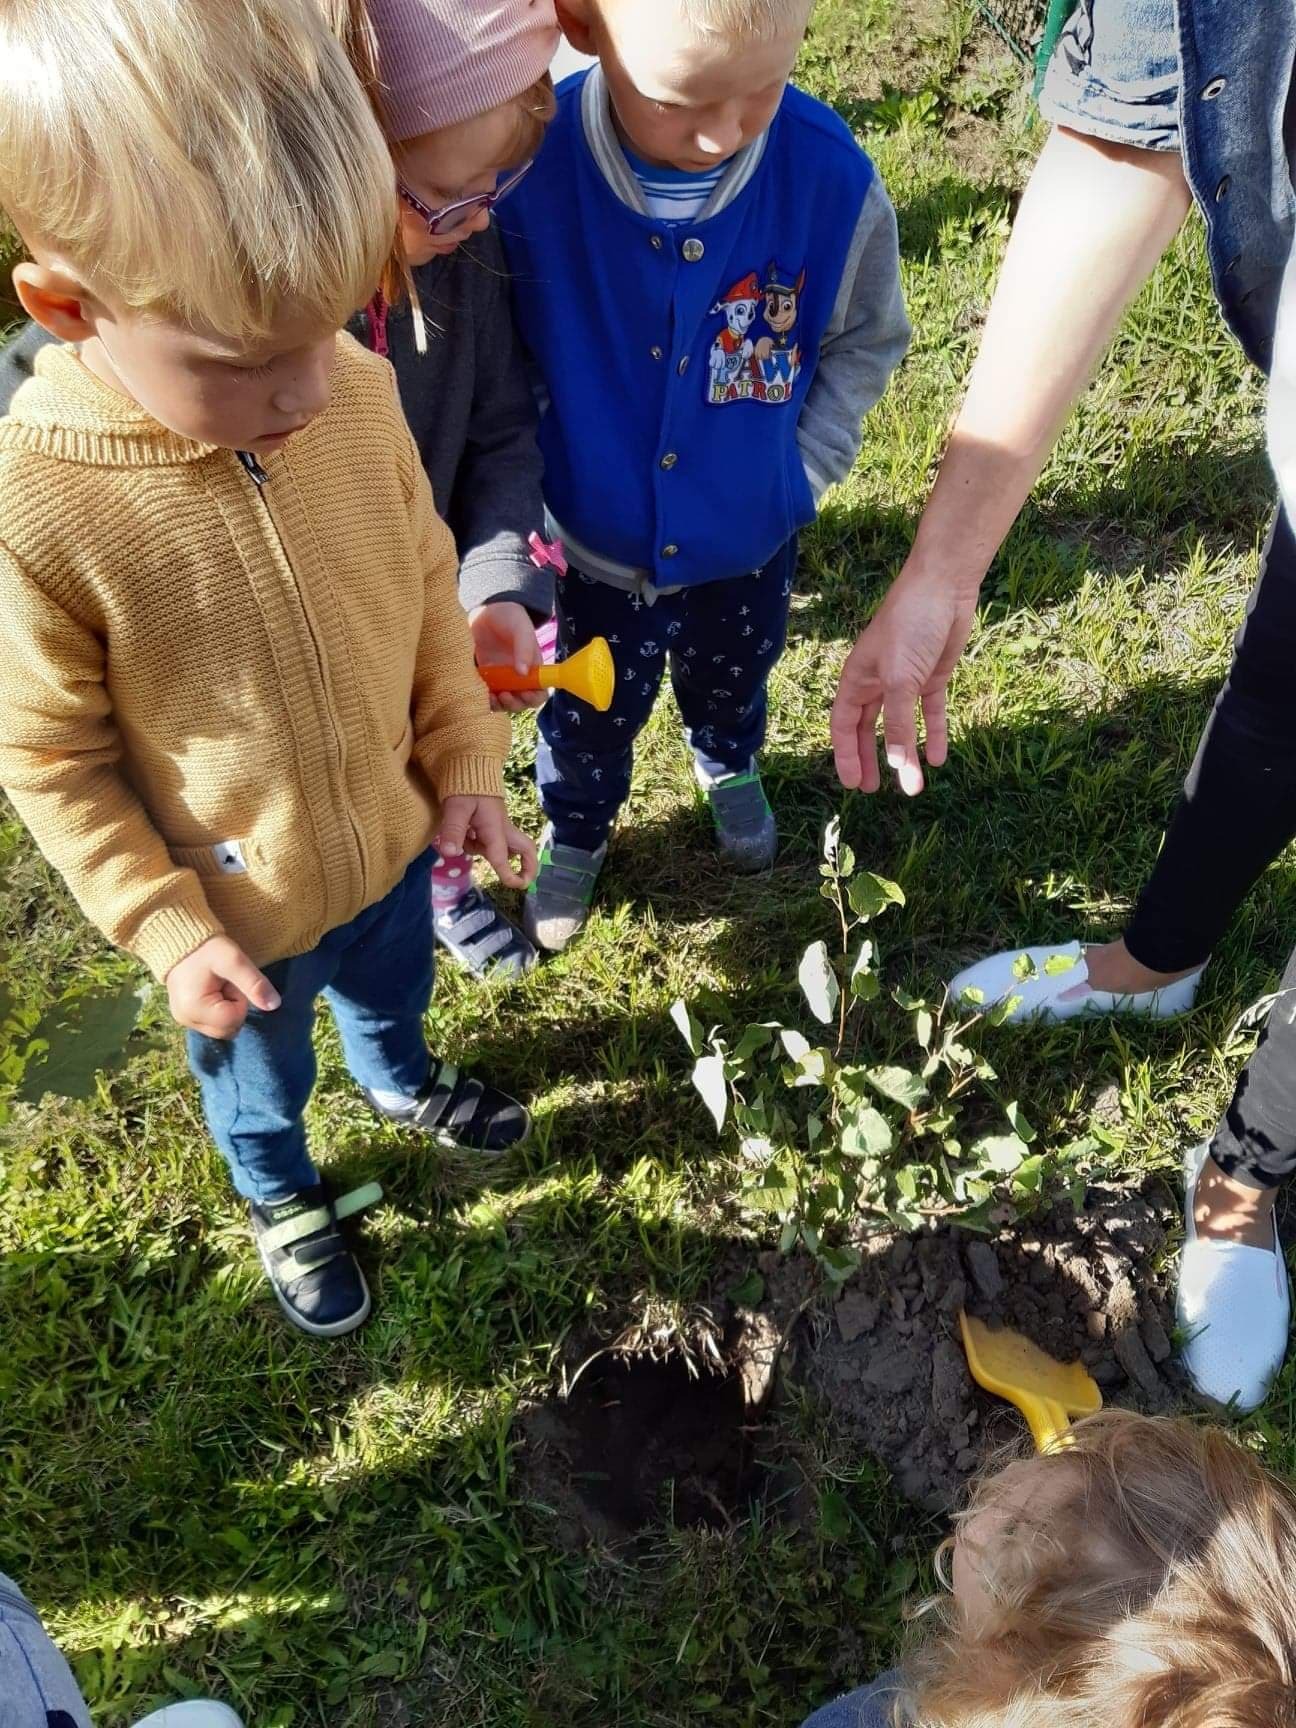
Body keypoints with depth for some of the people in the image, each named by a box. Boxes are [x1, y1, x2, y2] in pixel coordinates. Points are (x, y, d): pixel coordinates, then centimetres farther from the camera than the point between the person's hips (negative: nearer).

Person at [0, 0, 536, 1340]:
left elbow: (427, 590, -4)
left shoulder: (355, 391, -20)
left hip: (389, 839, 4)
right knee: (259, 1076, 27)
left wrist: (464, 762, 0)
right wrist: (166, 929, -17)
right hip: (239, 909, -3)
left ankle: (403, 1084, 69)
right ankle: (280, 1196, 60)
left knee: (392, 988, 35)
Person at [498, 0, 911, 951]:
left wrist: (802, 468, -9)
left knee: (732, 685, 31)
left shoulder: (834, 177, -25)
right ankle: (576, 829, 57)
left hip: (747, 544, 2)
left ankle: (732, 768, 67)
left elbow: (867, 340, -4)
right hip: (592, 545, -1)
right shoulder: (525, 164, -29)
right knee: (587, 719, 24)